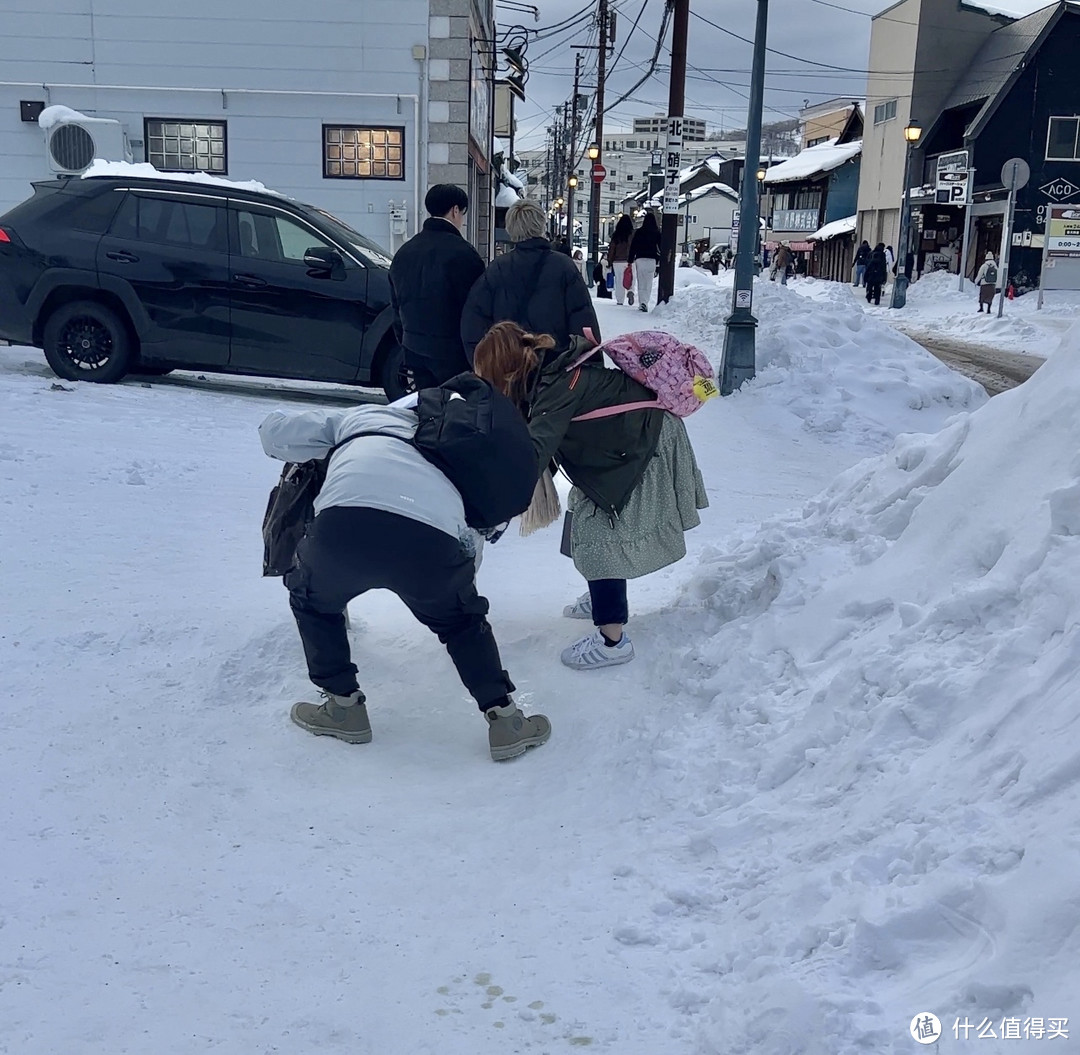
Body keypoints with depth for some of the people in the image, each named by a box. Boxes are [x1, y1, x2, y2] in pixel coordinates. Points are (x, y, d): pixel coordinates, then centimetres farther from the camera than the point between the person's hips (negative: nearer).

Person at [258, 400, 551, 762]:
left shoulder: (359, 416, 35)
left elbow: (273, 431, 34)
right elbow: (469, 546, 33)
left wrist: (326, 450, 51)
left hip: (345, 524, -1)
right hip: (433, 537, 1)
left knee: (312, 600, 33)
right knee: (462, 621, 32)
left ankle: (343, 707, 34)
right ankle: (505, 721, 28)